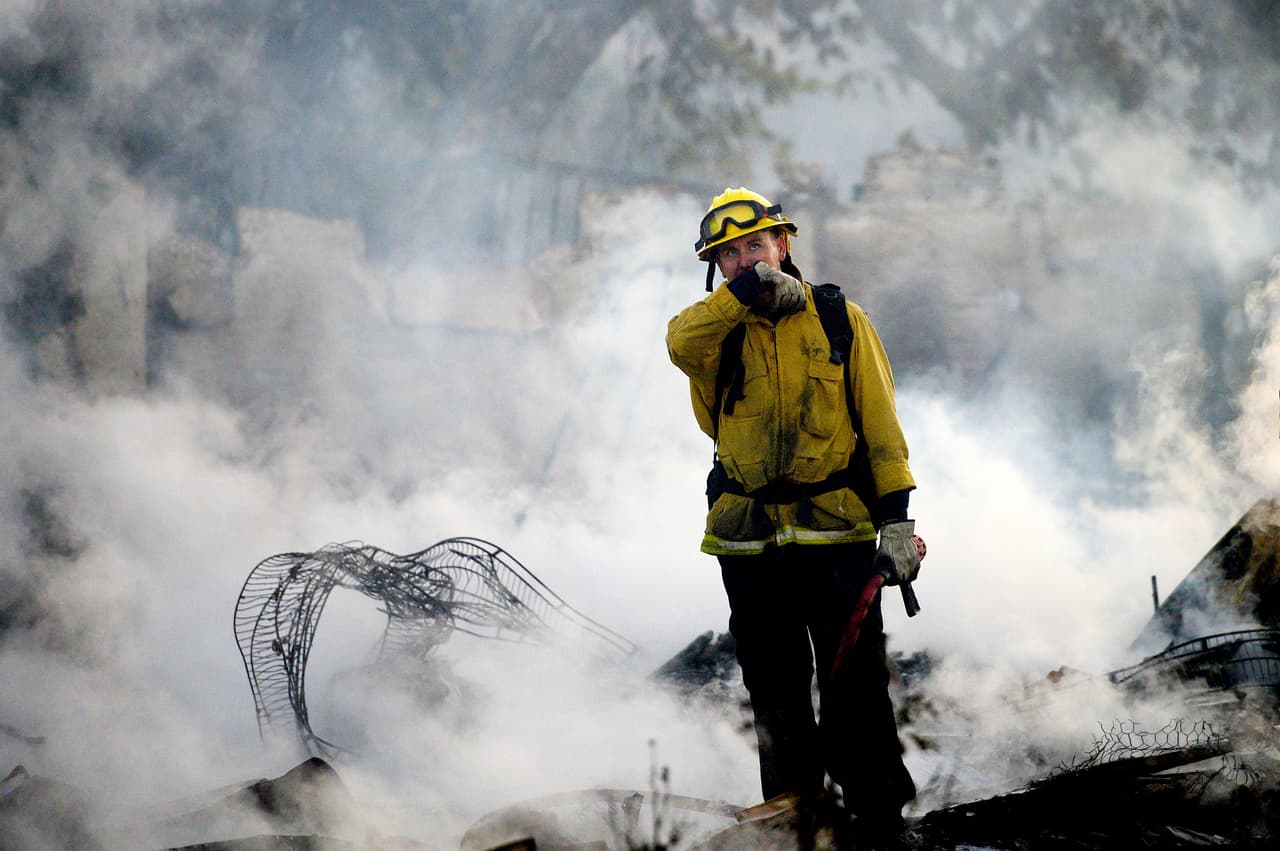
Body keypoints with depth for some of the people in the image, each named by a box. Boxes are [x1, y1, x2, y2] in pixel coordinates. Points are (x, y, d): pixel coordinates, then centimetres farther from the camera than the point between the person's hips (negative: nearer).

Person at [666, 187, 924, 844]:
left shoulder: (838, 319, 4)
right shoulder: (718, 328, 9)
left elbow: (880, 423, 3)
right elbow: (682, 344, -17)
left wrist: (896, 518, -4)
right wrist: (749, 291, -21)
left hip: (835, 532, -2)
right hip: (749, 540, 3)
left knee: (855, 692, -6)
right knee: (775, 695, 10)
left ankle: (880, 822, 2)